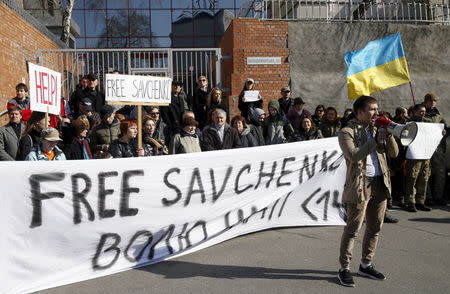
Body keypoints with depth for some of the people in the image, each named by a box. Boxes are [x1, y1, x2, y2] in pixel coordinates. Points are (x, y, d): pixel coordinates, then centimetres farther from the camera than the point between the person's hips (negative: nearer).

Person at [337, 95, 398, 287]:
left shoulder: (376, 129, 14)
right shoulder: (347, 132, -6)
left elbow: (394, 153, 12)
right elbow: (354, 155, -21)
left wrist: (389, 135, -3)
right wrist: (376, 140, -17)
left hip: (380, 184, 7)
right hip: (360, 185, -7)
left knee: (375, 228, 14)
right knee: (352, 229, -2)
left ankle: (366, 265, 28)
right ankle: (344, 269, 10)